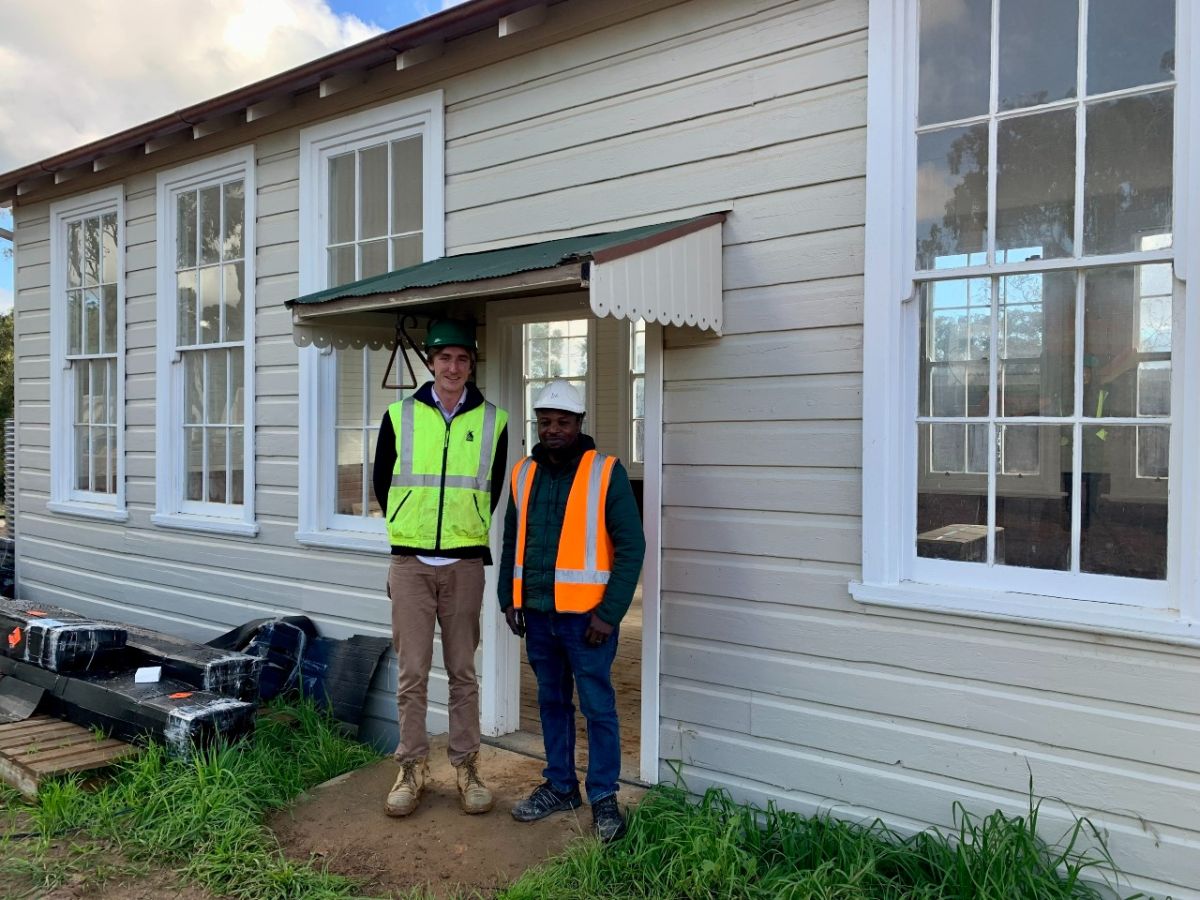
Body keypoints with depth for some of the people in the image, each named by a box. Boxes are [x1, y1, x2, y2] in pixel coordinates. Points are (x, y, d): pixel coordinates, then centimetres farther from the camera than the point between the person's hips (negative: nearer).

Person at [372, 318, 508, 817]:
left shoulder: (493, 421, 3)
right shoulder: (400, 416, 2)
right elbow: (382, 481, 12)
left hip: (465, 564, 0)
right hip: (410, 563, 0)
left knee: (463, 671, 8)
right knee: (412, 671, 4)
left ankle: (466, 766, 20)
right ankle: (412, 767, 18)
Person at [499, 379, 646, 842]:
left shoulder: (606, 472, -8)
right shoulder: (523, 473, 8)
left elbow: (631, 546, -10)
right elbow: (511, 541, 16)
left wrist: (610, 613, -14)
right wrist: (509, 600, 9)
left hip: (586, 614, -5)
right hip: (537, 613, 5)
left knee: (598, 707, 3)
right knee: (552, 701, 16)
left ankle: (604, 797, 18)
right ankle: (560, 785, 31)